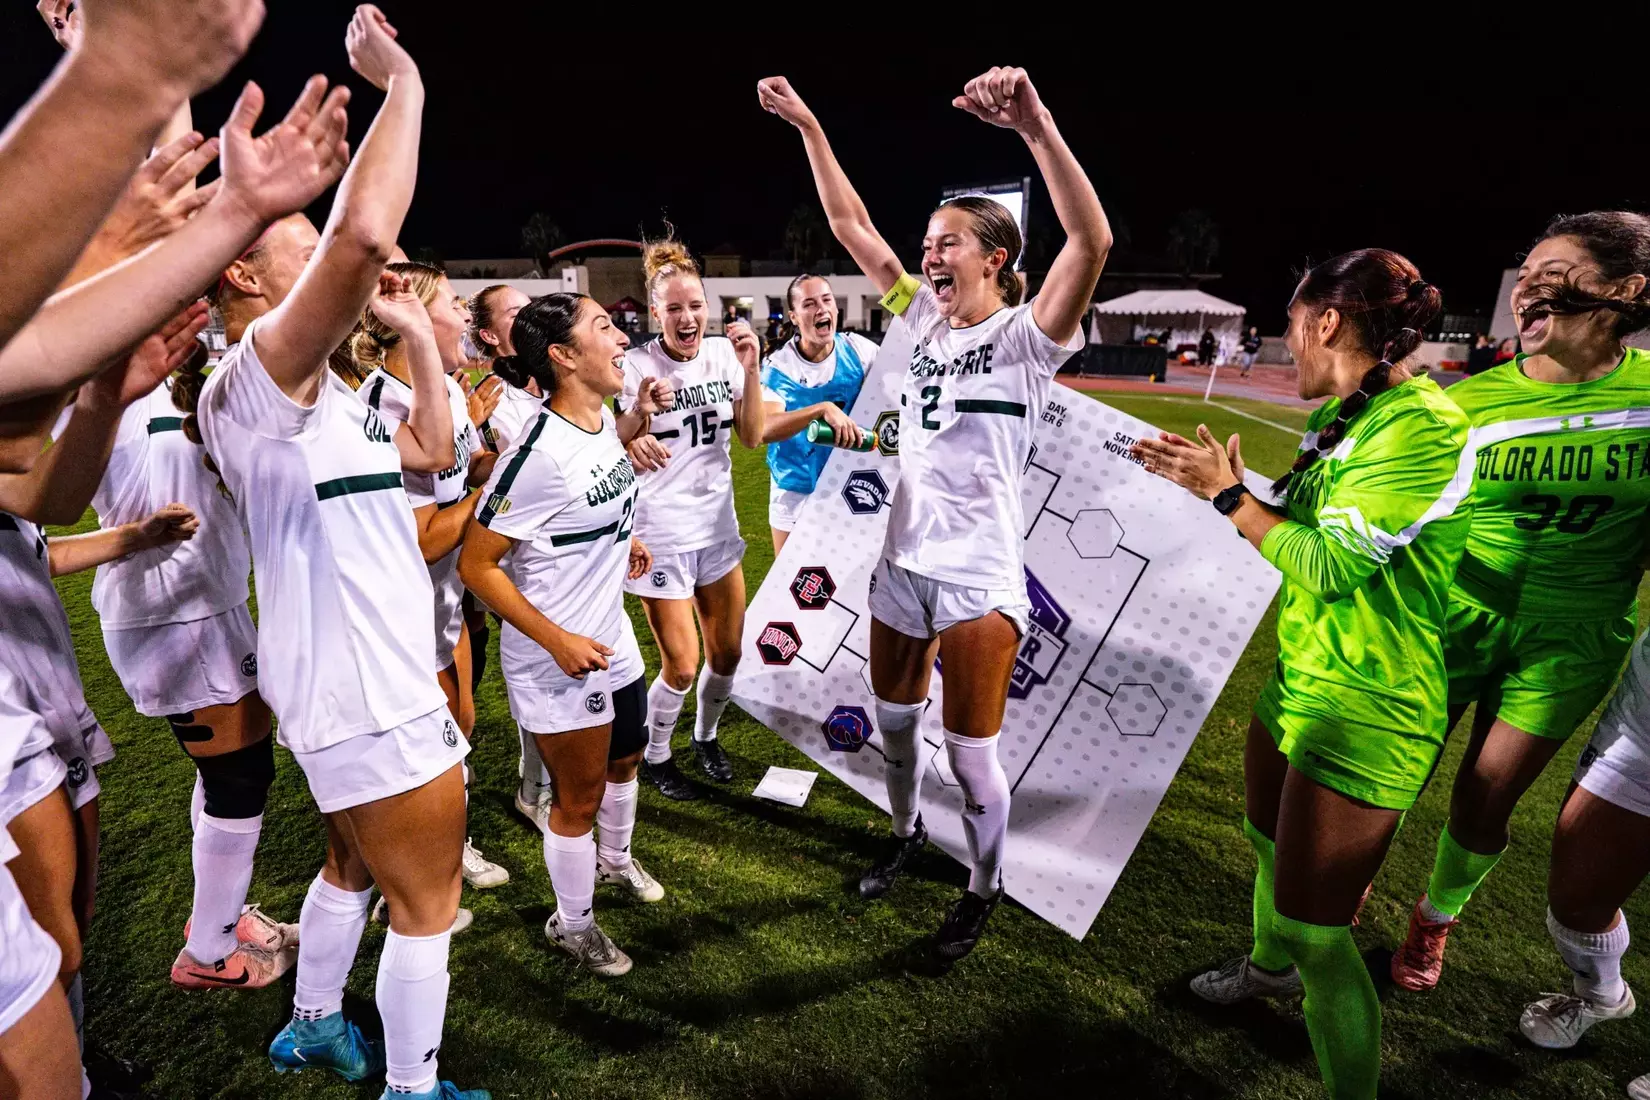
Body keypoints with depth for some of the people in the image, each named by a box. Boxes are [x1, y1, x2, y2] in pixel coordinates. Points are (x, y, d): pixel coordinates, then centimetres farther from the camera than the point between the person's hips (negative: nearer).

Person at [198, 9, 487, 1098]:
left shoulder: (320, 397, 12)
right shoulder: (256, 376, -18)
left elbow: (434, 449, 18)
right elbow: (364, 234, -35)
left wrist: (418, 331, 15)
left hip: (362, 684, 10)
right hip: (369, 699, -10)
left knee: (355, 868, 28)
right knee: (428, 901, 7)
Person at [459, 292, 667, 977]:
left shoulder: (604, 420, -2)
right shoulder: (539, 451, -27)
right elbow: (477, 564, -22)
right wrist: (559, 640, -23)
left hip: (611, 637, 8)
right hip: (557, 658, -8)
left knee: (624, 758, 27)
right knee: (579, 796, 10)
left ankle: (614, 861, 56)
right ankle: (572, 924, 37)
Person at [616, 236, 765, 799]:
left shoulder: (724, 352, 0)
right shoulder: (636, 365, -12)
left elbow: (752, 436, -2)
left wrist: (751, 371, -14)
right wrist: (640, 411, -31)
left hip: (718, 524, 5)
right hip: (660, 533, -4)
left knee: (727, 653, 12)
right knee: (681, 664, 0)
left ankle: (706, 736, 40)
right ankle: (654, 754, 28)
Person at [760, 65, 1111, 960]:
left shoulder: (1026, 337, -10)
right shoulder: (925, 319, 5)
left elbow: (1091, 240, -28)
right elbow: (851, 225, 7)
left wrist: (1034, 124, -38)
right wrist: (806, 125, 4)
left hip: (978, 581, -6)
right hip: (903, 566, 6)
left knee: (970, 753, 7)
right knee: (894, 722, 21)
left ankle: (984, 889, 32)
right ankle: (905, 835, 48)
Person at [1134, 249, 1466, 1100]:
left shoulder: (1425, 428, -22)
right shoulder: (1341, 416, 6)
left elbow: (1330, 564, -25)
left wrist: (1227, 495, -15)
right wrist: (1204, 472, 10)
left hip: (1365, 710, -10)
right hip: (1300, 676, 10)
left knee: (1315, 925, -3)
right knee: (1269, 839, 29)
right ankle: (1268, 967, 56)